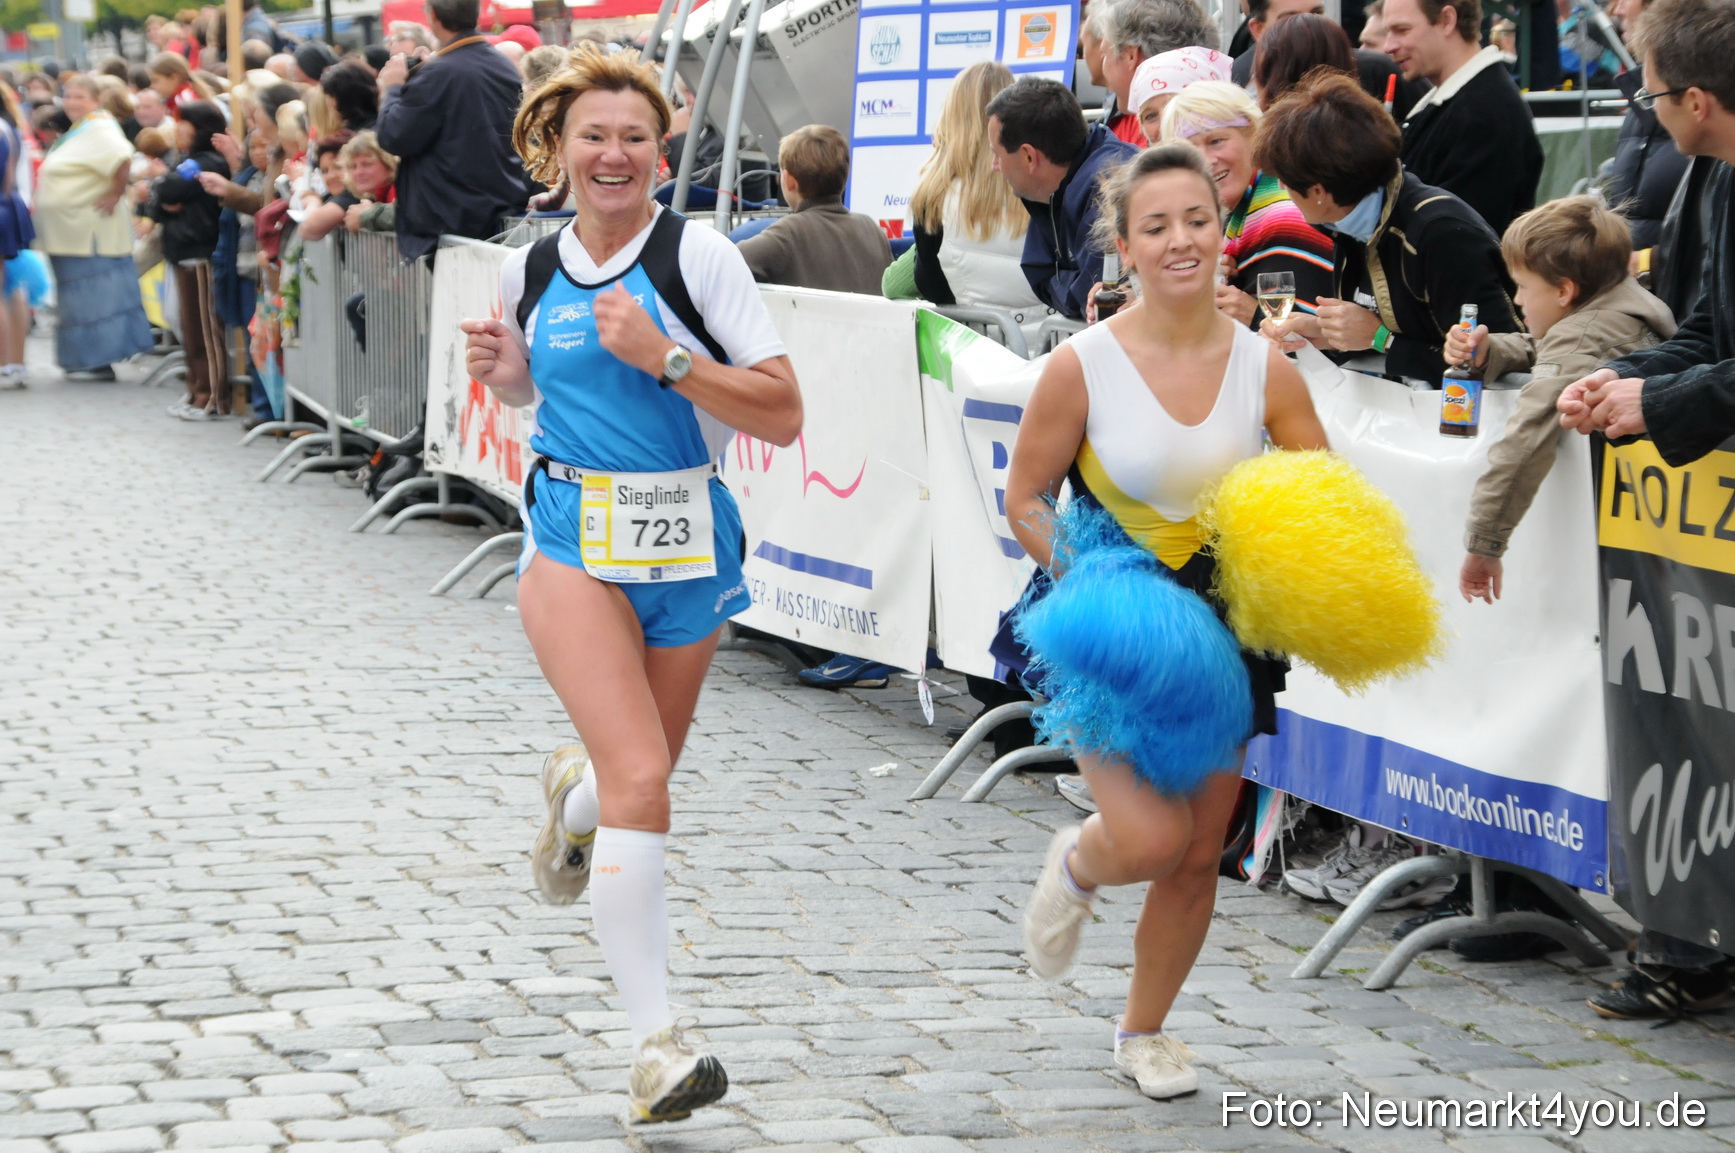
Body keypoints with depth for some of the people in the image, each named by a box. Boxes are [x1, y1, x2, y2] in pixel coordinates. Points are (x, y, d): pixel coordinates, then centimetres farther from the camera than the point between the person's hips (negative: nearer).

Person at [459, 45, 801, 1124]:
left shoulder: (697, 253, -8)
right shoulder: (532, 269, 4)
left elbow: (783, 413, -13)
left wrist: (664, 356, -22)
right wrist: (505, 374, 2)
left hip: (687, 544, 0)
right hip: (574, 541, 0)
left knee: (639, 779, 15)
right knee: (641, 784, -17)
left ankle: (577, 789, 54)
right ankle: (658, 1041, -15)